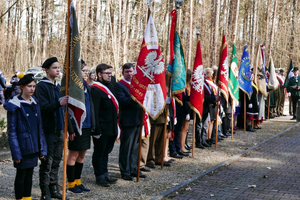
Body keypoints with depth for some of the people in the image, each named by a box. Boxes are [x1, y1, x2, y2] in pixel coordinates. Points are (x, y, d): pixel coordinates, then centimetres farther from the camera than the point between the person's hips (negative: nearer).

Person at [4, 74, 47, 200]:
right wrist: (16, 153, -15)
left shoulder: (35, 103, 8)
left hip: (34, 147, 6)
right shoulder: (15, 105, -10)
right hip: (23, 147, -6)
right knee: (21, 175, 5)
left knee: (29, 174, 14)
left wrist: (42, 148, 8)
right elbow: (11, 131, -12)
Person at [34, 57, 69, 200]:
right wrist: (59, 103, -34)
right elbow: (44, 108, -18)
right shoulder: (42, 86, -8)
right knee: (47, 162, -2)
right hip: (48, 129, -7)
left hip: (59, 129, 7)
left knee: (56, 161, 12)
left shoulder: (57, 86, 15)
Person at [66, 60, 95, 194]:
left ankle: (77, 182, 25)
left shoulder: (86, 86, 12)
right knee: (73, 155, 2)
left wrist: (92, 125, 14)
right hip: (77, 127, -8)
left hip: (86, 126, 8)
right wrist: (71, 129, -20)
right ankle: (71, 185, 12)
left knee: (81, 155, 14)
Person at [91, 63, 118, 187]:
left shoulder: (110, 87, 15)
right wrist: (96, 130, -21)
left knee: (106, 151, 17)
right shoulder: (95, 89, -14)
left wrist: (116, 125, 16)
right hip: (102, 129, -9)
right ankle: (99, 177, 13)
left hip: (111, 129, 9)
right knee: (99, 153, 4)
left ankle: (105, 174, 27)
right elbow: (94, 111, -18)